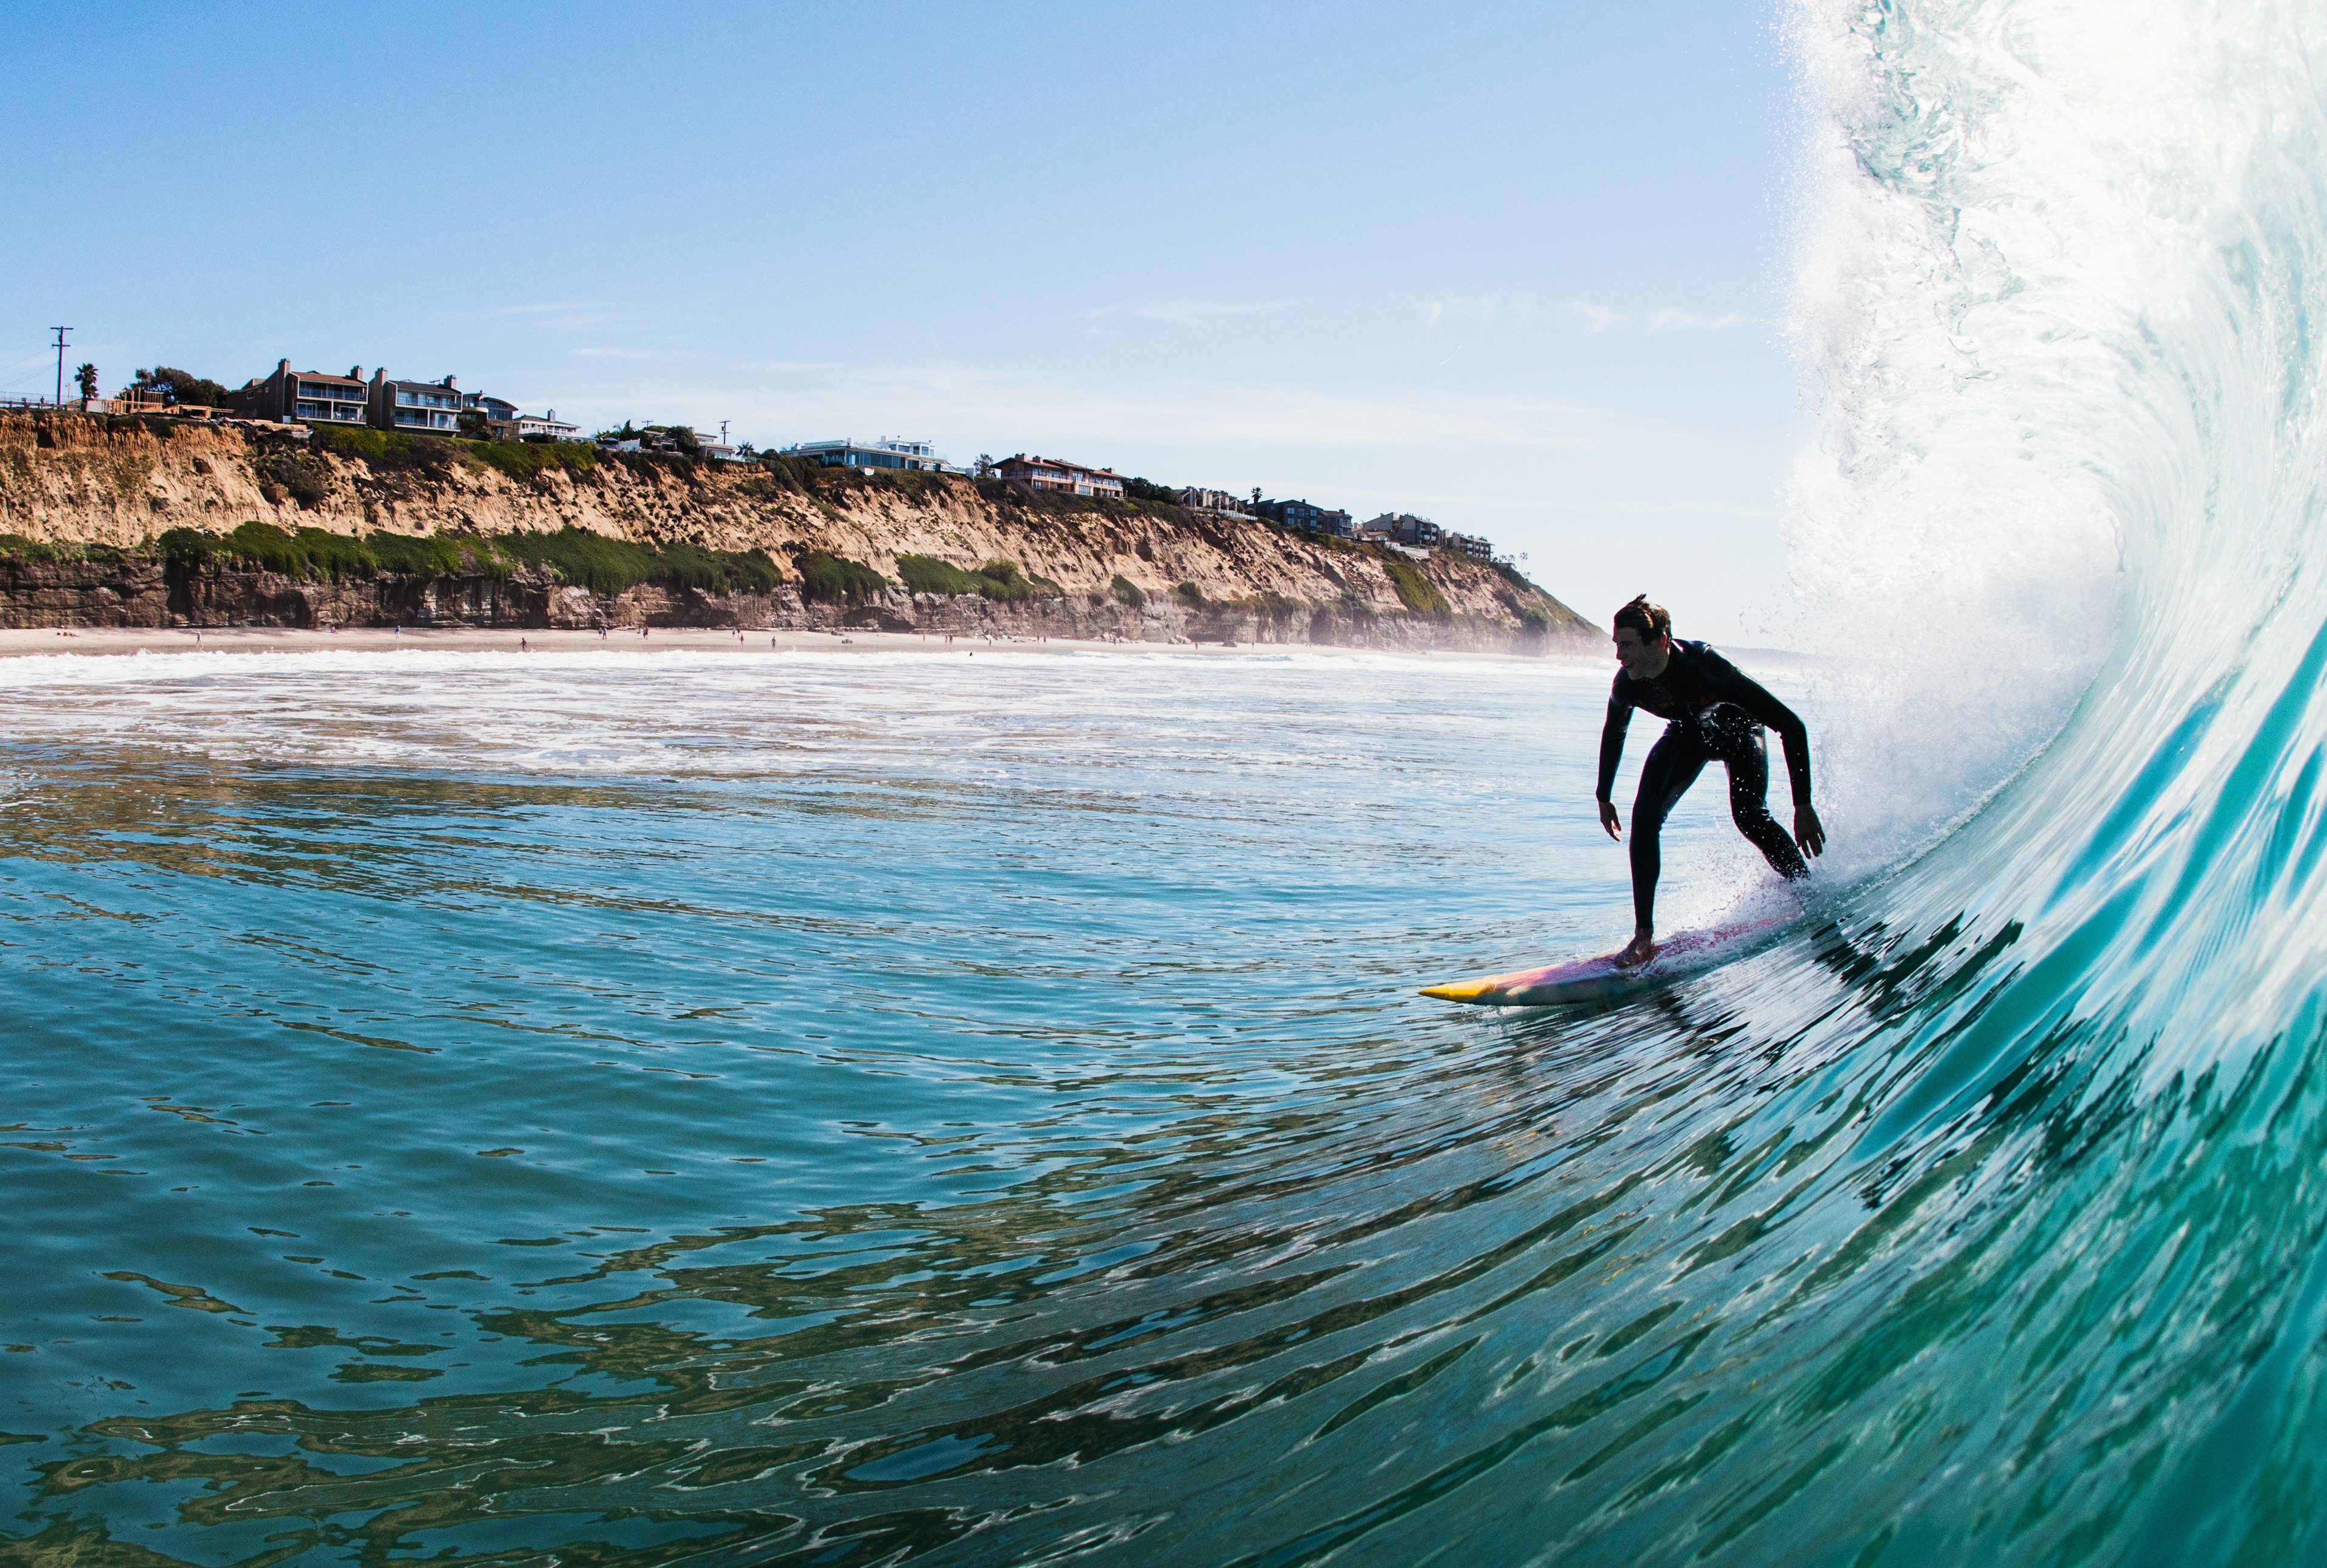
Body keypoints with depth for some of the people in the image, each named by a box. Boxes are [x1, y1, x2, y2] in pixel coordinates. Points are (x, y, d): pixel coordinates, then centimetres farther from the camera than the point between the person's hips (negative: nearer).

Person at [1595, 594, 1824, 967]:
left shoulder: (1705, 665, -42)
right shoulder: (1628, 683, -27)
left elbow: (1791, 726, -39)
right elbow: (1613, 733, -1)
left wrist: (1802, 806, -41)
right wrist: (1604, 798, 5)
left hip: (1737, 727, -4)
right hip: (1687, 734, 4)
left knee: (1749, 816, -25)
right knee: (1645, 816, -14)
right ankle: (1644, 937, -8)